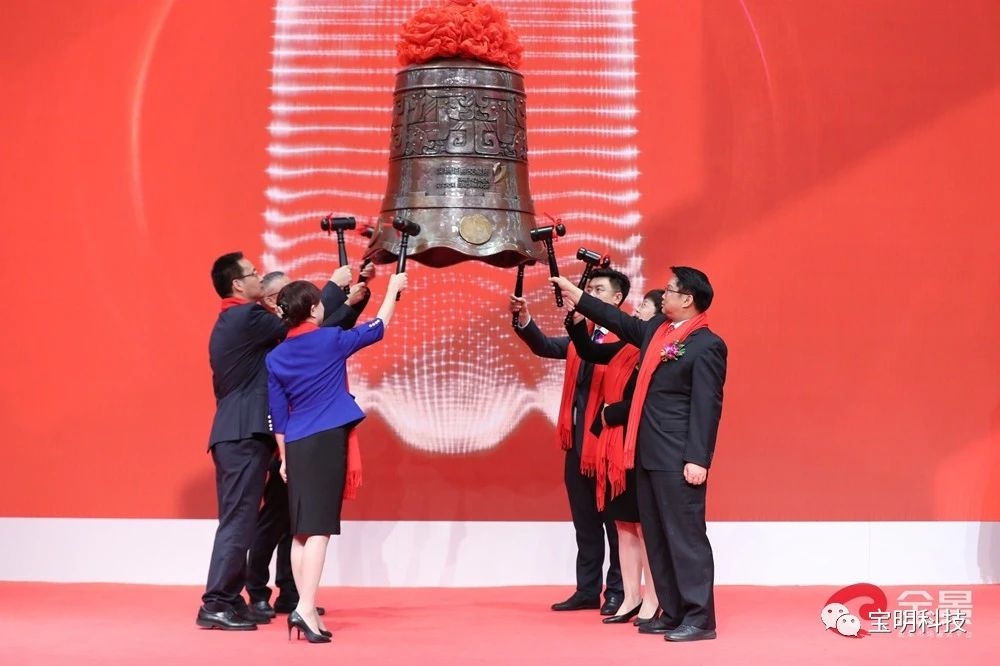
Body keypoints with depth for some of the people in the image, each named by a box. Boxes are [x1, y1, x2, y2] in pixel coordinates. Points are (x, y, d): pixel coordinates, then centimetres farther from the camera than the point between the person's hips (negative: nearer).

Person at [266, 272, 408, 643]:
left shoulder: (276, 357, 8)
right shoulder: (330, 341, -3)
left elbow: (277, 413, 11)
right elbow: (377, 328, 12)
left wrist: (284, 458, 18)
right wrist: (393, 288, 25)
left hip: (297, 446, 5)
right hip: (328, 441, -5)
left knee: (301, 530, 9)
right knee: (319, 528, -9)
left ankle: (306, 610, 11)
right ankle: (305, 609, -18)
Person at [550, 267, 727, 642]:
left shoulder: (707, 346, -11)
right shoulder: (656, 329, 13)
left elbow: (707, 408, -15)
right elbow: (619, 321, 28)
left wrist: (698, 459, -19)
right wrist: (575, 295, 31)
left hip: (678, 459, -9)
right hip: (649, 455, 9)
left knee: (685, 536, -6)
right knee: (656, 537, 11)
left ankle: (699, 619, -1)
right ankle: (672, 614, 19)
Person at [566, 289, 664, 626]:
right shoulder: (627, 347, 11)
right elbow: (588, 351, 16)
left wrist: (610, 414, -11)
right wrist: (577, 318, 2)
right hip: (614, 447, 8)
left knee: (644, 526, 0)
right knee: (623, 525, 11)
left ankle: (652, 601, 10)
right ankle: (631, 598, 18)